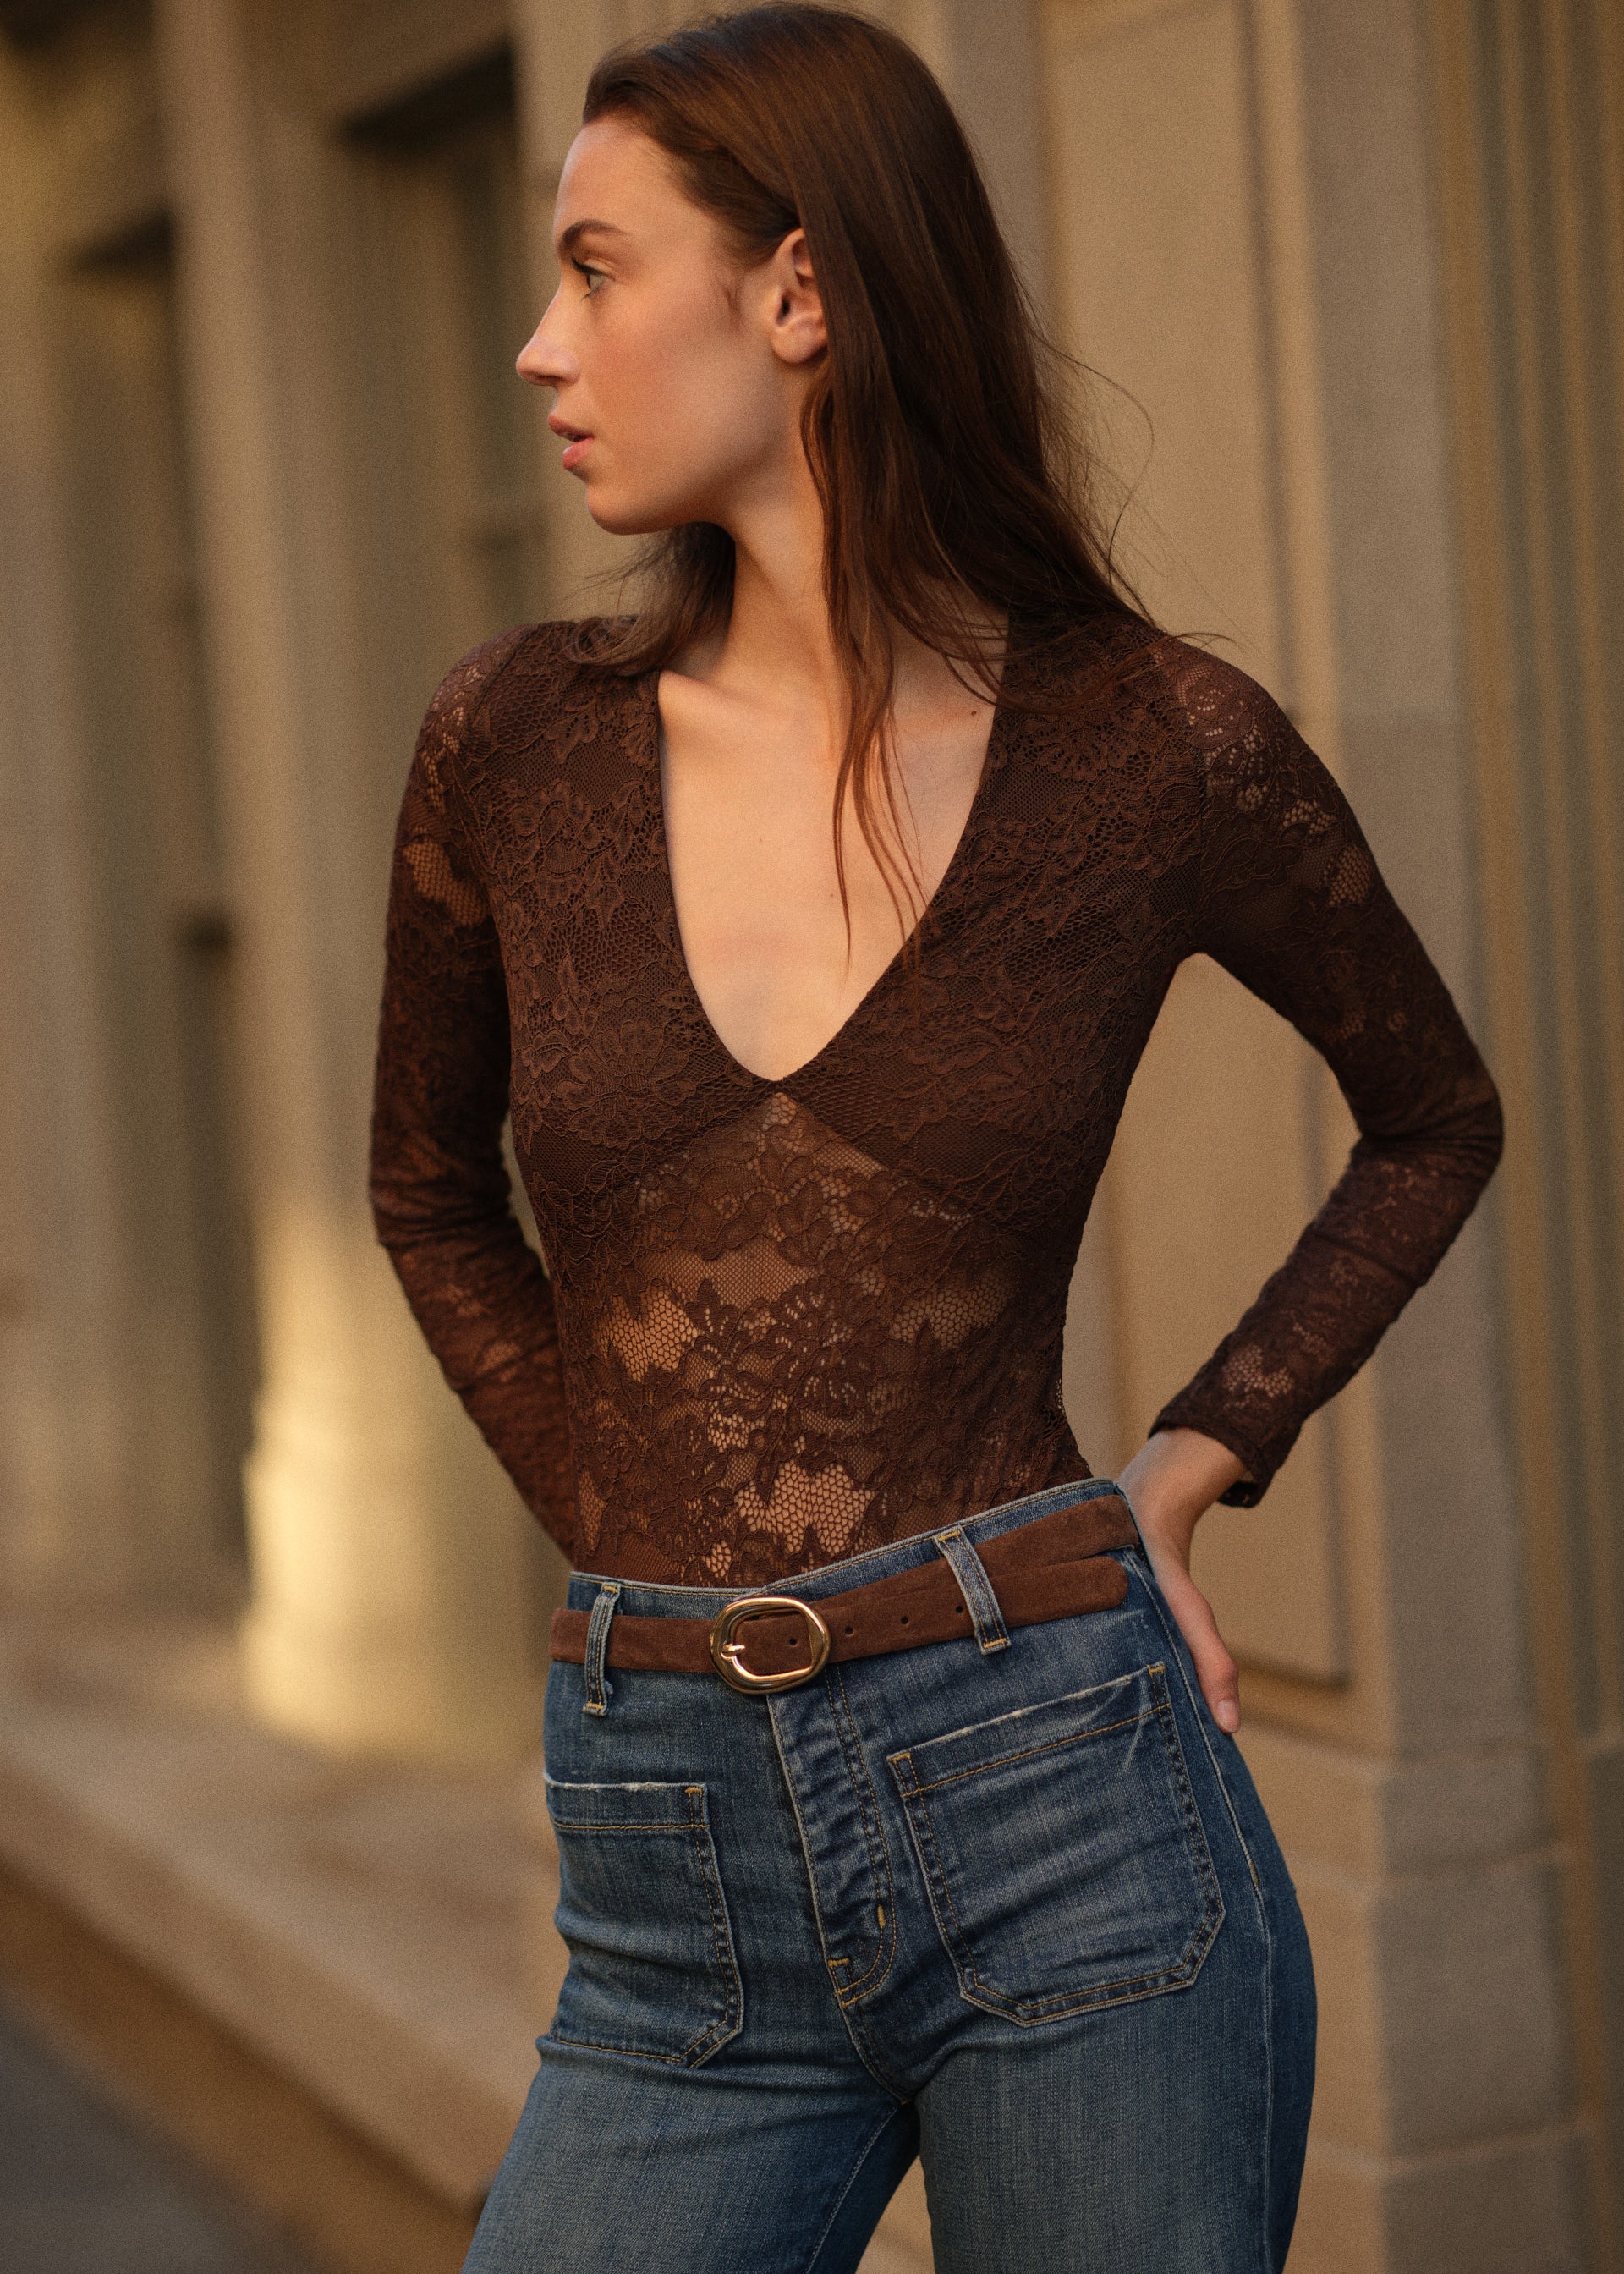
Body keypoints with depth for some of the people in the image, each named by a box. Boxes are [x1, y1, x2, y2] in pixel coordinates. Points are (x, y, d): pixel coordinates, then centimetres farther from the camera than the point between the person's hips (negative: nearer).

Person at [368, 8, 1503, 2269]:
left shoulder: (1158, 748, -3)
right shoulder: (519, 742, 2)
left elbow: (1435, 1120, 14)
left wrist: (1181, 1472, 4)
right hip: (679, 1907, 2)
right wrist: (652, 1550, 9)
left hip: (1073, 1821, -2)